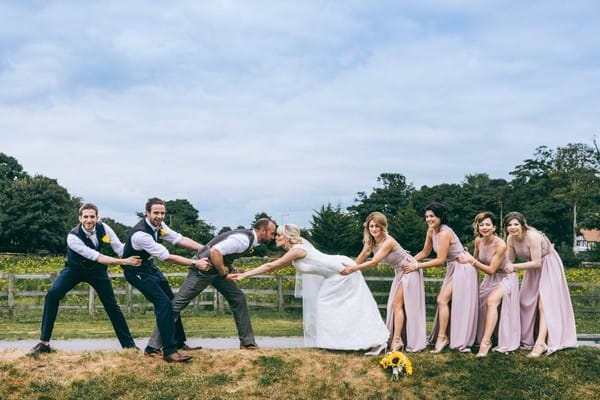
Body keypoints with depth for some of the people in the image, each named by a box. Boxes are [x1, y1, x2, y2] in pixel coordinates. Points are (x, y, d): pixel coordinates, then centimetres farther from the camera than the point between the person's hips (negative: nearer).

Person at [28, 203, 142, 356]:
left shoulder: (103, 228, -20)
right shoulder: (73, 236, -32)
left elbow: (119, 248, -12)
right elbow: (97, 257, -35)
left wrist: (134, 258, -28)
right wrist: (124, 262, -37)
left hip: (96, 270, 3)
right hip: (75, 268, -3)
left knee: (112, 305, 2)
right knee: (52, 294, -25)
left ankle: (128, 343, 14)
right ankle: (44, 343, -16)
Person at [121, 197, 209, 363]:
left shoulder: (158, 225, -9)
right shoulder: (141, 234, -33)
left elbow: (179, 239, -7)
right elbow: (167, 257, -32)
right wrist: (195, 263, -32)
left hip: (149, 266, 9)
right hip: (136, 271, -9)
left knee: (171, 302, 12)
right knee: (163, 303, -18)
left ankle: (179, 342, 25)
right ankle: (169, 352, -16)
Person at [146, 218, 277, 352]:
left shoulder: (250, 239, 7)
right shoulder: (243, 240, -24)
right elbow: (215, 252, -33)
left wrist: (229, 269, 9)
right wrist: (224, 274, -22)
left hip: (218, 269, 10)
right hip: (203, 269, -10)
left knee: (238, 298, 7)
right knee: (177, 304, -7)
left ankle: (247, 342, 15)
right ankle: (154, 346, -4)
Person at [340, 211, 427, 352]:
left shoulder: (388, 241, -30)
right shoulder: (370, 241, -6)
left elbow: (374, 262, -34)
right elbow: (360, 259, -1)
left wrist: (353, 268, -35)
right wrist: (349, 267, -6)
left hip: (409, 270, -9)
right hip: (399, 272, 9)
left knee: (397, 304, -12)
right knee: (395, 305, 10)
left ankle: (397, 340, -11)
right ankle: (396, 339, 18)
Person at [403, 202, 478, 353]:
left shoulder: (444, 233, -24)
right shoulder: (431, 230, 3)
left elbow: (440, 260, -23)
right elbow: (425, 252, 12)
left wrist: (417, 266, -19)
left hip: (463, 268, -9)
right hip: (452, 269, 9)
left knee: (442, 300, -12)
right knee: (445, 301, 9)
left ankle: (442, 337, -6)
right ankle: (444, 336, 17)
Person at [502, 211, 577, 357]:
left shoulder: (532, 236, -31)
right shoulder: (511, 239, -10)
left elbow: (537, 262, -31)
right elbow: (510, 261, -1)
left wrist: (515, 267, -29)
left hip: (548, 267, -8)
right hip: (533, 270, 8)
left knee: (544, 305, -14)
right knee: (525, 301, 8)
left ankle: (541, 343, -20)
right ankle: (526, 339, 18)